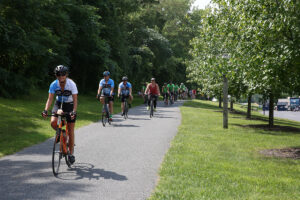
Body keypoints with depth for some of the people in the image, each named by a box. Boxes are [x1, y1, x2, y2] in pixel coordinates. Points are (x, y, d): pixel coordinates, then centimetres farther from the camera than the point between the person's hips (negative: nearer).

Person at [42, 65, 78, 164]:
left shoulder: (71, 84, -23)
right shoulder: (54, 84, -15)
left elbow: (75, 100, -24)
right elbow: (50, 99, -14)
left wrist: (74, 112, -39)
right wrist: (45, 110, -29)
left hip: (69, 105, -2)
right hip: (58, 104, 3)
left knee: (70, 131, -3)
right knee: (53, 122, -25)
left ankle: (71, 153, 8)